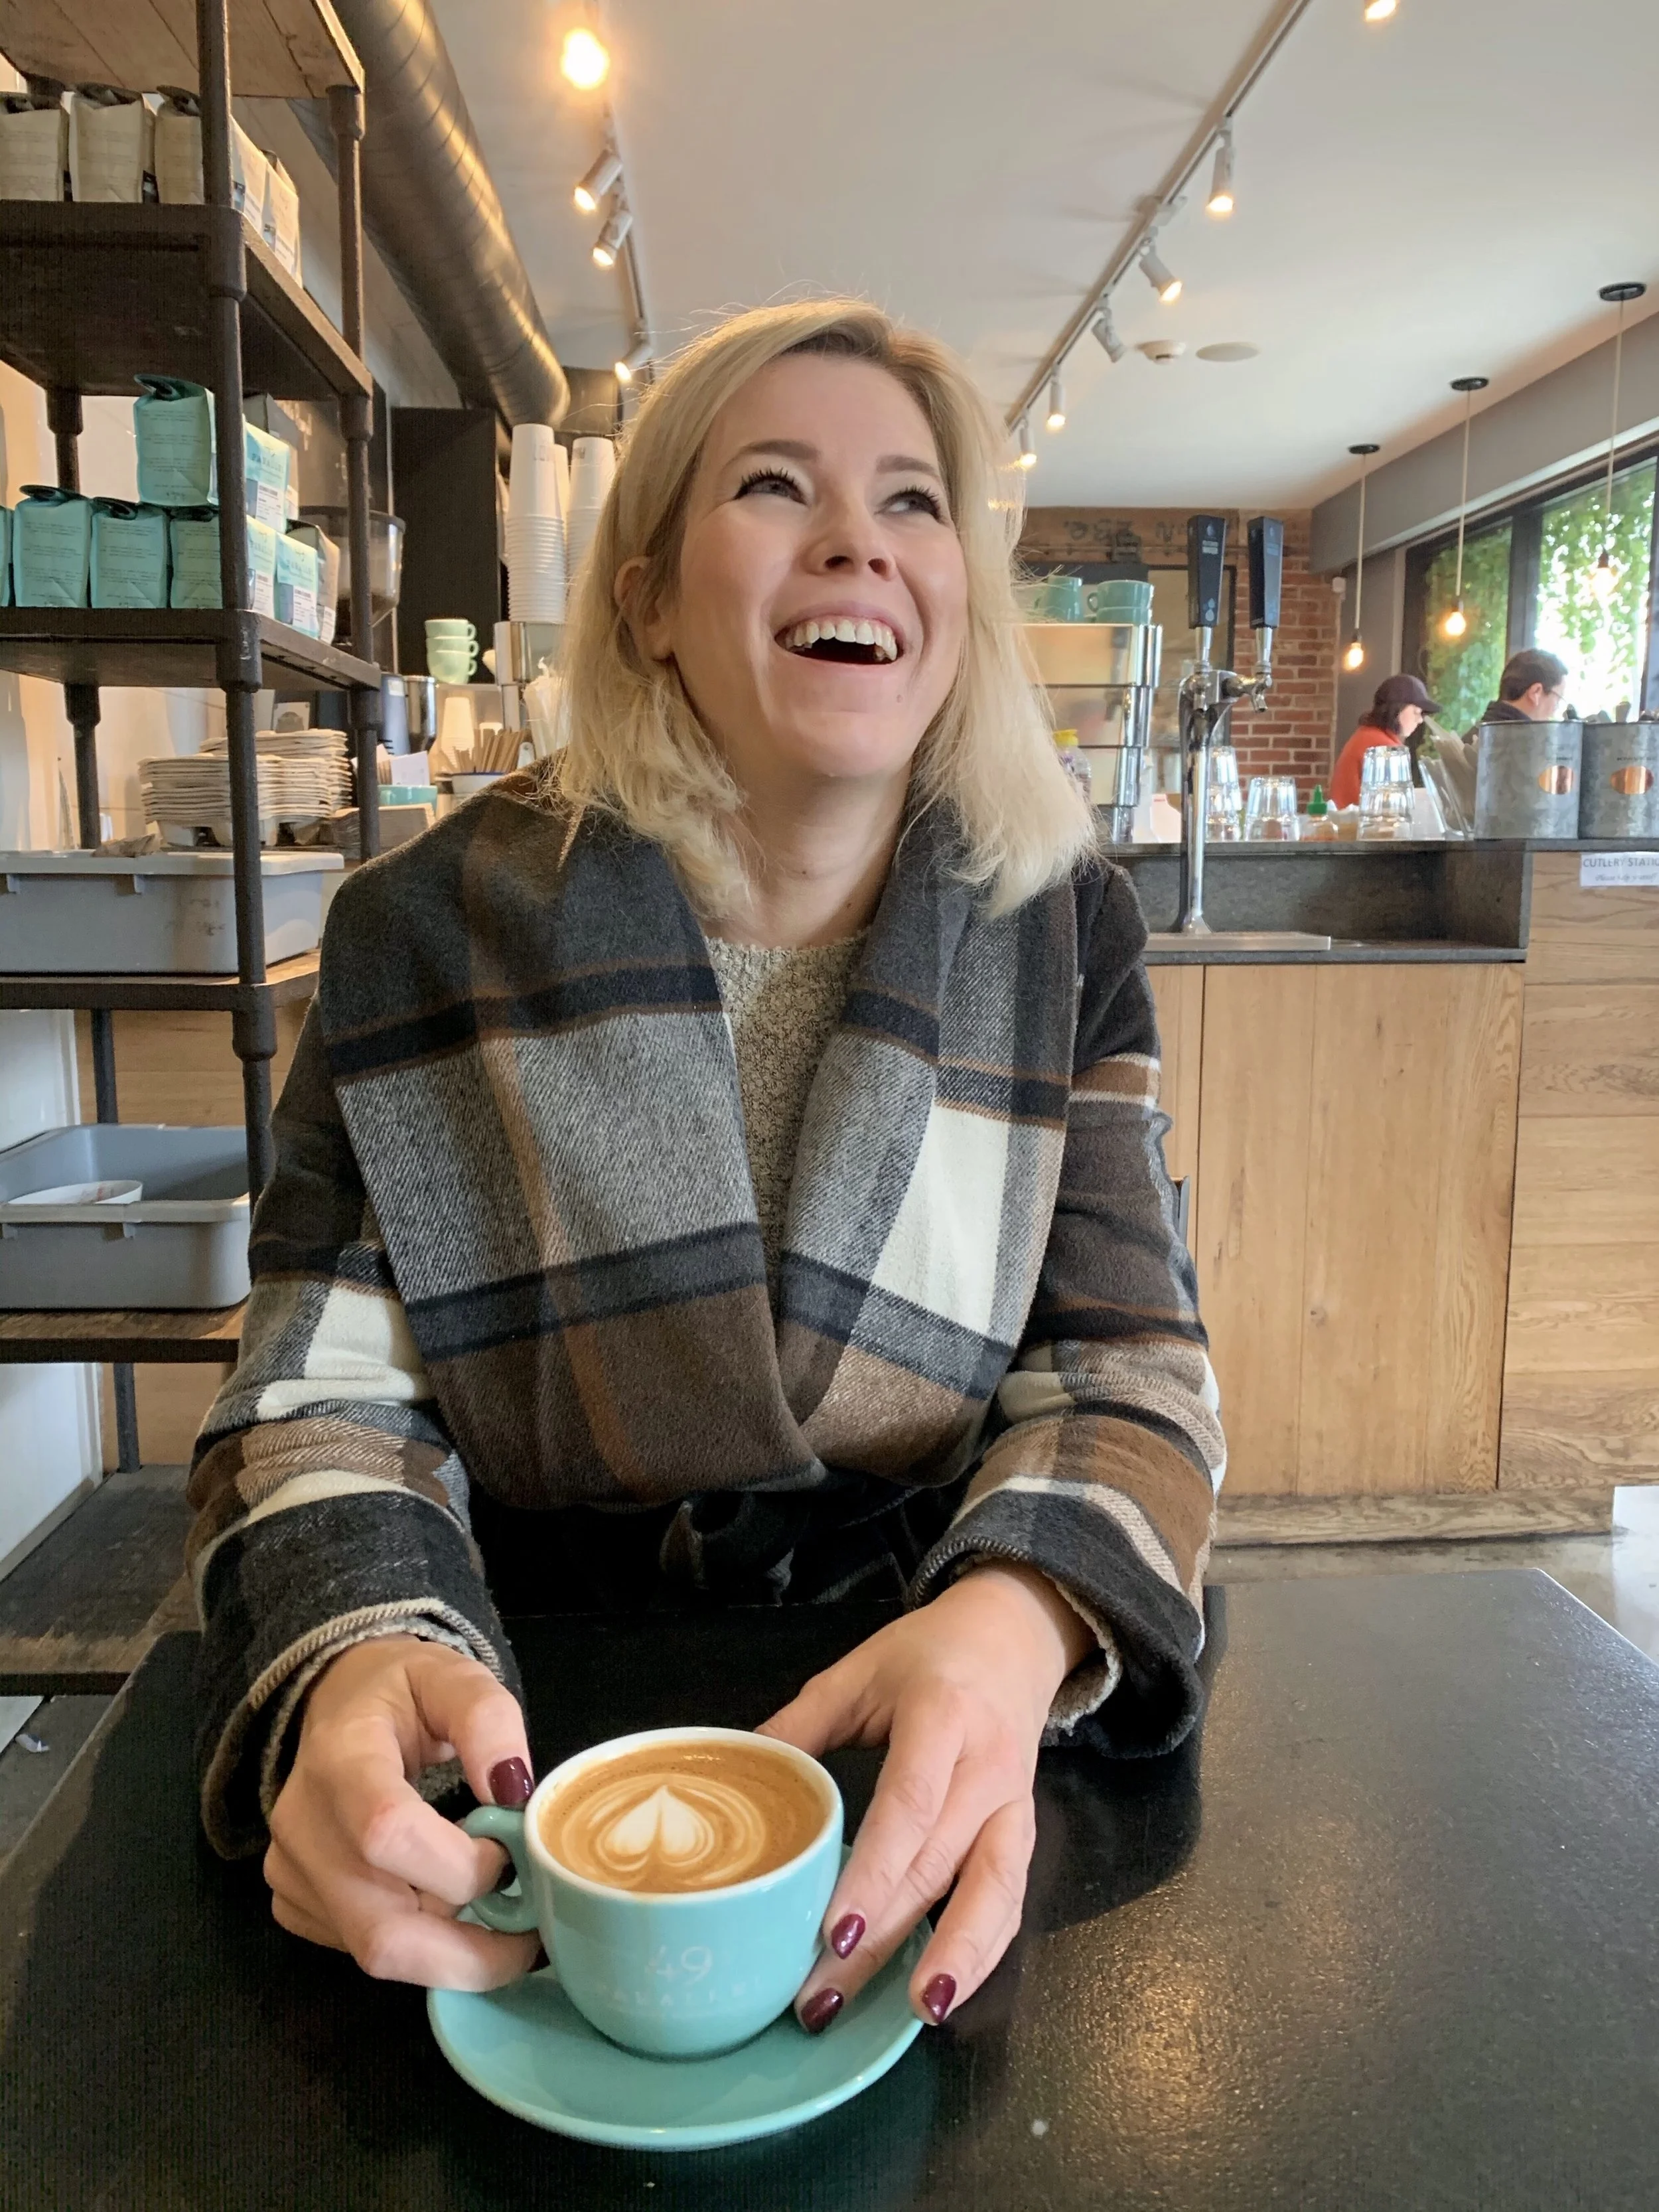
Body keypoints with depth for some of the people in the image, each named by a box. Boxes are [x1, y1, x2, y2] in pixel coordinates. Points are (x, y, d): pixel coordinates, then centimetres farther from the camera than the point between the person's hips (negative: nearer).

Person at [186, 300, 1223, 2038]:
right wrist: (357, 1668, -25)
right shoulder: (430, 932, -3)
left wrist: (1016, 1623, -27)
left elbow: (1124, 1364, -4)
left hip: (932, 1759, 0)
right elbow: (322, 1397, -3)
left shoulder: (1065, 934, 0)